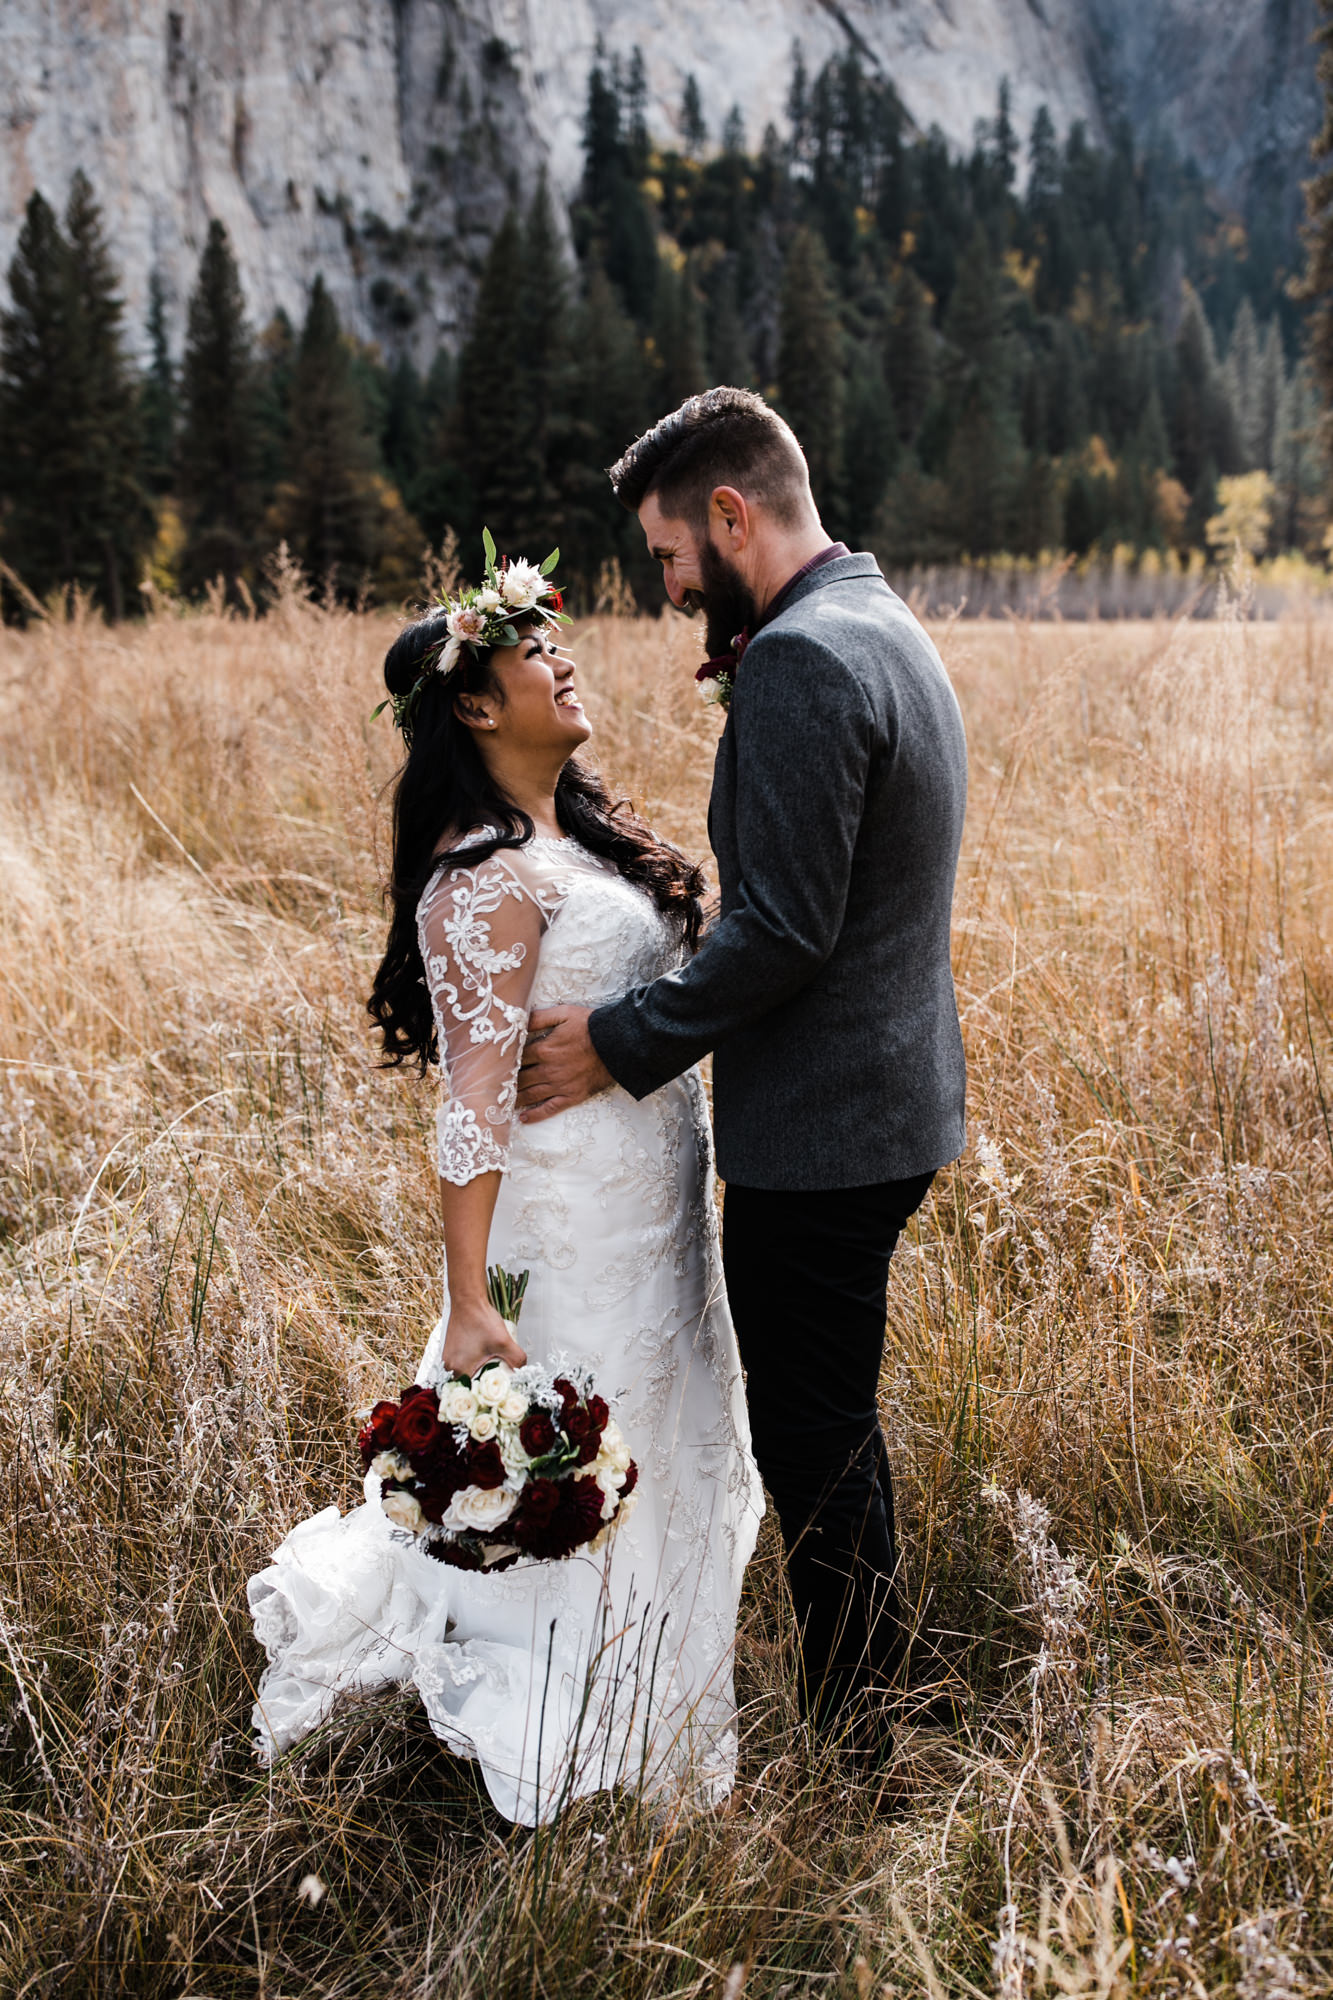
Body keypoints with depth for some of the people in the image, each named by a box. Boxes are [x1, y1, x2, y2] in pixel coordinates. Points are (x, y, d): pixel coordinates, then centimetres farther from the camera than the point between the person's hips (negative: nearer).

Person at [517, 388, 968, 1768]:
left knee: (813, 1449, 3)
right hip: (890, 1102, 11)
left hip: (818, 1134, -11)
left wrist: (617, 1044, -16)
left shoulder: (800, 660, -20)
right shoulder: (886, 631, 13)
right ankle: (865, 1724, 36)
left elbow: (784, 929, -24)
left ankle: (851, 1757, 19)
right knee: (833, 1432, 21)